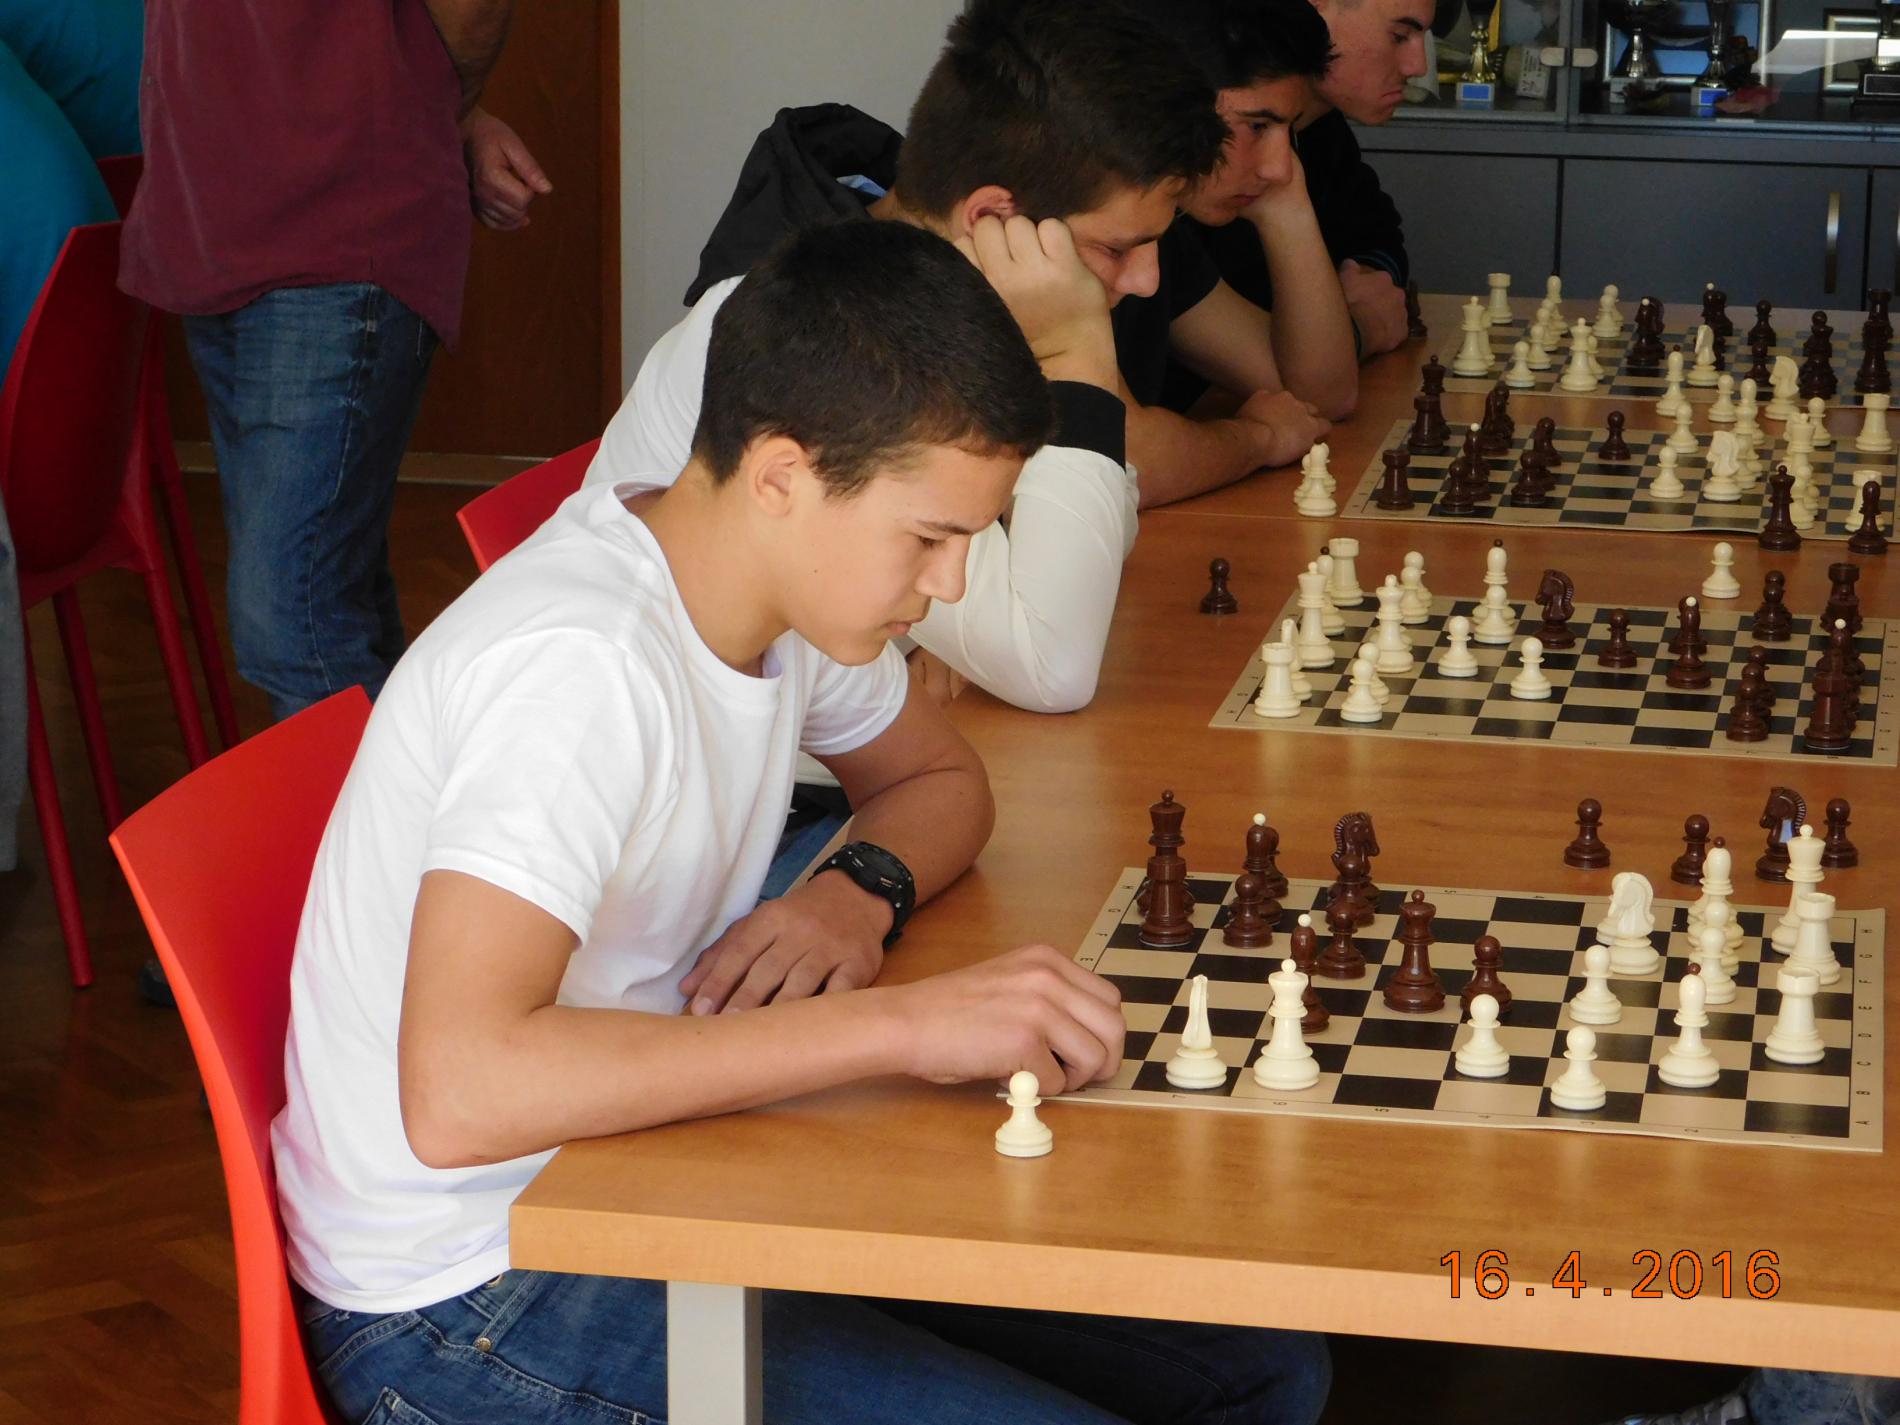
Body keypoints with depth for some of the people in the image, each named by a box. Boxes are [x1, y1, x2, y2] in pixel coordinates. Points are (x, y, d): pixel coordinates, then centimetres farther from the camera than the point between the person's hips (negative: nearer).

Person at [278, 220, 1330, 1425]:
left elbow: (943, 780, 19)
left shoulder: (793, 575, -1)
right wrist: (900, 1023, -38)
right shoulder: (578, 665, -28)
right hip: (468, 1307, -8)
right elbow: (458, 1092, -39)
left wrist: (861, 894, -6)